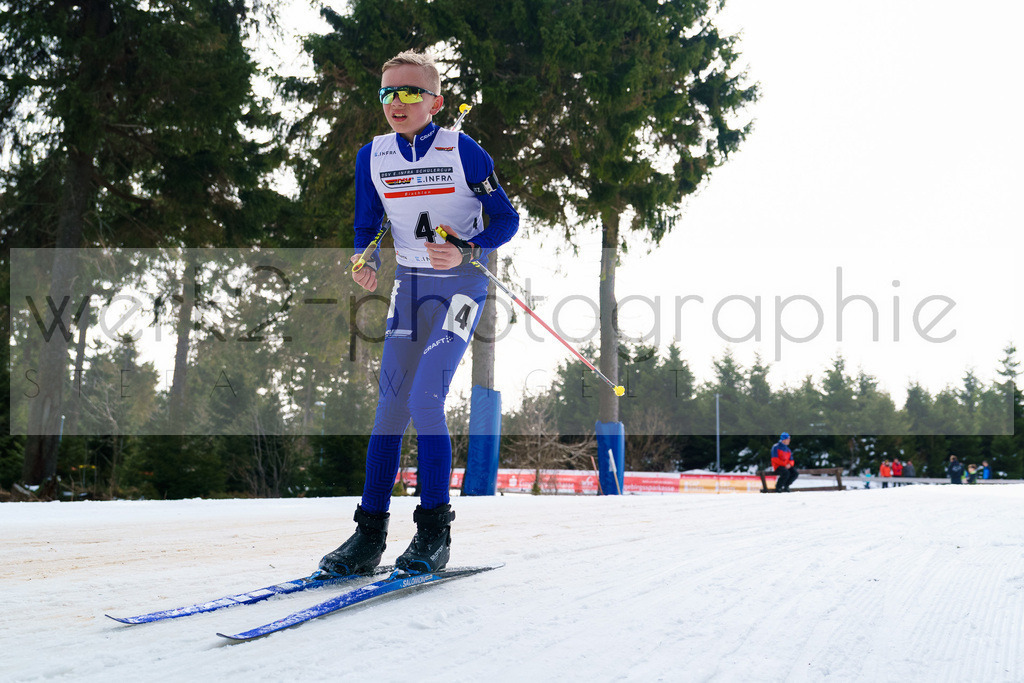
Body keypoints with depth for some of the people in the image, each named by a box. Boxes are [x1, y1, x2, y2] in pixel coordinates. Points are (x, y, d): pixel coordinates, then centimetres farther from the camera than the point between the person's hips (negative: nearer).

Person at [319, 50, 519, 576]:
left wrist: (465, 252, -22)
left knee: (425, 400, -16)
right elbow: (367, 227, 13)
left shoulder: (463, 151, -11)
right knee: (391, 405, 1)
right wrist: (364, 262, -8)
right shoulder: (372, 157, 2)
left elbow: (506, 220, -6)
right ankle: (369, 534, 6)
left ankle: (435, 532, -4)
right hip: (408, 283, 5)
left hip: (460, 283, -5)